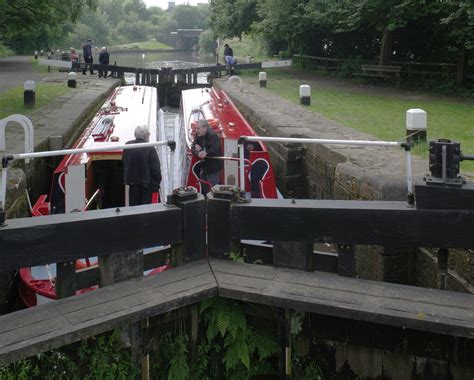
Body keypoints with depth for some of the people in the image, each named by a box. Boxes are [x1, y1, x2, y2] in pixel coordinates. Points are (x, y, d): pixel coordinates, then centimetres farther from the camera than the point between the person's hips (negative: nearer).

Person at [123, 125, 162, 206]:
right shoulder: (150, 149, -19)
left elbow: (124, 163, 8)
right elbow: (156, 168, -17)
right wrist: (157, 183, -5)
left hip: (133, 182, 4)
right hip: (147, 184, -4)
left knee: (133, 205, 12)